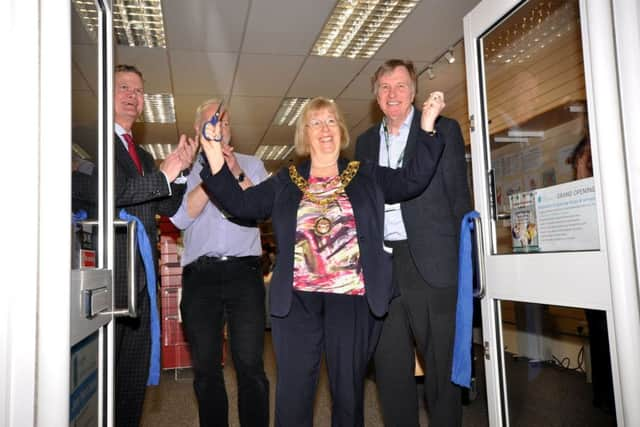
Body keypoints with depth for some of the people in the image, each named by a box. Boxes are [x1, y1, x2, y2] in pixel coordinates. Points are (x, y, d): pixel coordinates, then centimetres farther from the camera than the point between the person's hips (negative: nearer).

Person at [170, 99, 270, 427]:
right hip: (200, 275, 1)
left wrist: (237, 174, -8)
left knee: (250, 365, -6)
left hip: (244, 271, 0)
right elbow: (180, 217, -2)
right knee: (206, 368, 7)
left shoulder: (251, 165, 16)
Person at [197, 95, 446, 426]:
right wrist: (215, 159, -8)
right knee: (293, 393, 6)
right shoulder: (285, 182, 11)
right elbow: (241, 204, 3)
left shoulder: (367, 176, 10)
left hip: (353, 298, 0)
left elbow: (413, 180, -1)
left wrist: (427, 126, -9)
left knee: (349, 392, 11)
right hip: (296, 300, 1)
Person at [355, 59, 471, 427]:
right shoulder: (366, 142, 16)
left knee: (442, 365, 6)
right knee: (390, 366, 12)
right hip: (380, 264, 4)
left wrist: (461, 260, -6)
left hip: (430, 263, -4)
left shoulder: (444, 130, 4)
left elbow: (459, 197, 0)